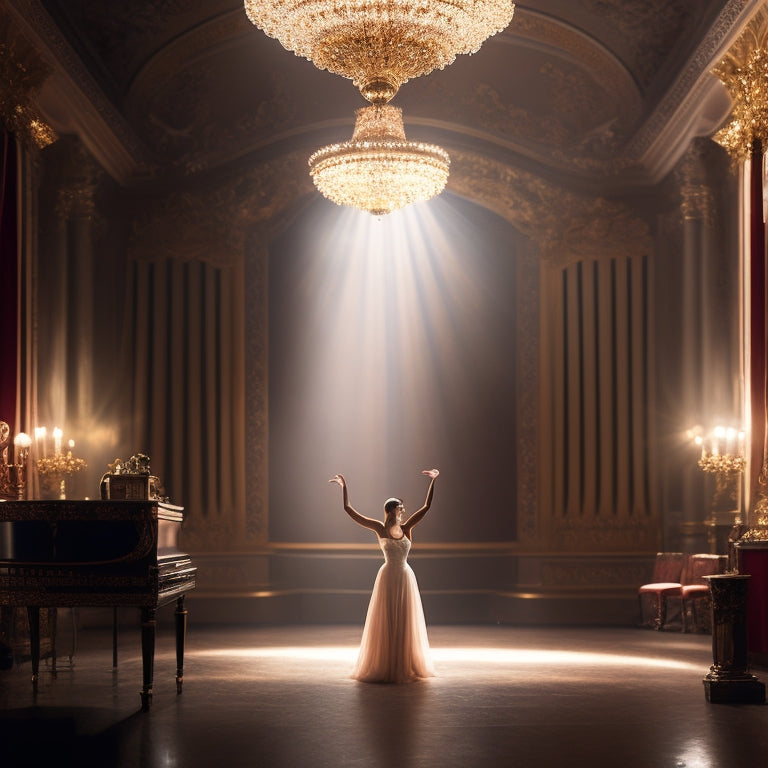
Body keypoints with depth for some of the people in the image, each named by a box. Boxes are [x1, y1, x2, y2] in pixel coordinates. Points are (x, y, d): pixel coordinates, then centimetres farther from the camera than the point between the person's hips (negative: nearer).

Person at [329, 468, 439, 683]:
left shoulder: (406, 528, 5)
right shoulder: (379, 528, -3)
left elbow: (427, 506, 5)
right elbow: (348, 509, -4)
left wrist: (433, 481, 1)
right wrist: (344, 486, -6)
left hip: (406, 579, 3)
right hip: (388, 578, -3)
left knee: (405, 624, 8)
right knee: (385, 624, 1)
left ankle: (406, 667, 16)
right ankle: (384, 667, 9)